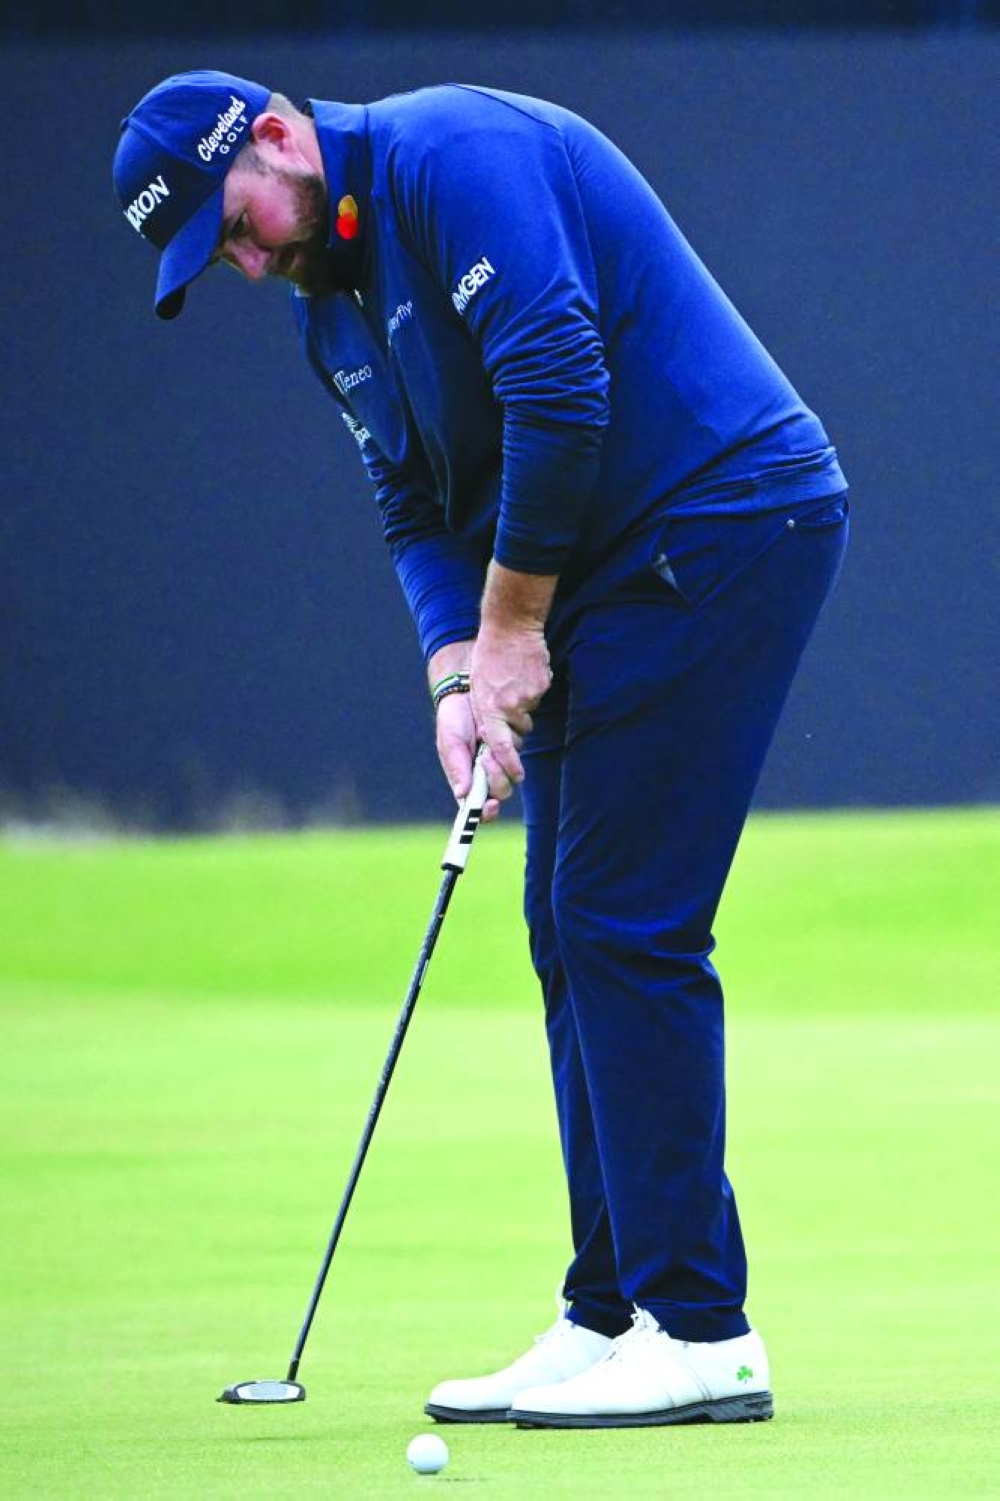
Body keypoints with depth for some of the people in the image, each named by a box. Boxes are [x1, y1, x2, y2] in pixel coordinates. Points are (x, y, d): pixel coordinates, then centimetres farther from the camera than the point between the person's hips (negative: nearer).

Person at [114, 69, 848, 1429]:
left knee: (626, 923, -11)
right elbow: (420, 509, 16)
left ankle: (701, 1333, -9)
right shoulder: (334, 308, 15)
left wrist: (513, 625, -15)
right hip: (612, 581, 10)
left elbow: (559, 380, -23)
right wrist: (459, 670, -4)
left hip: (721, 524, -10)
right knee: (573, 933, 9)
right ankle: (614, 1317, 14)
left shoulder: (452, 154, -15)